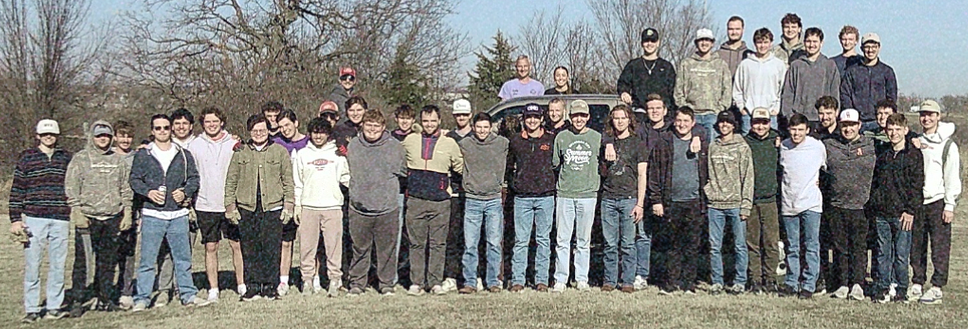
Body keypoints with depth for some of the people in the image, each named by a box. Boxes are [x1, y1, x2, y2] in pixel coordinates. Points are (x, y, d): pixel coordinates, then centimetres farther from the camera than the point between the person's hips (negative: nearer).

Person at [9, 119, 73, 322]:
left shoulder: (66, 158, 11)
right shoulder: (26, 157, 5)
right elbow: (17, 190, 4)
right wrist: (15, 219, -2)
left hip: (60, 220, 2)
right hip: (34, 219, -2)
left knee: (58, 266, 4)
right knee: (32, 266, 0)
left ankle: (54, 307, 11)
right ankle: (31, 310, 6)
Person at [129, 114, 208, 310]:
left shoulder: (184, 155, 11)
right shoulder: (142, 155, 6)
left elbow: (194, 178, 11)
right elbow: (134, 180, 5)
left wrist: (185, 192, -7)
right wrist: (148, 192, -13)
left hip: (178, 214, 2)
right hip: (152, 214, -2)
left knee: (183, 257, 7)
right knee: (147, 259, -1)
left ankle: (188, 295, 15)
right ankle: (142, 299, 4)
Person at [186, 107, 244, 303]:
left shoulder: (233, 144, 4)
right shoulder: (194, 145, 4)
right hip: (205, 206, 0)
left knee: (237, 245, 2)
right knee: (211, 247, 4)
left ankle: (242, 285, 13)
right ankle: (213, 289, 11)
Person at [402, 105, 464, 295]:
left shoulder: (449, 143, 7)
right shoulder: (410, 141, 10)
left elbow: (460, 168, 17)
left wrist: (448, 186, 13)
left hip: (440, 201, -1)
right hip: (415, 200, 1)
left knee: (438, 244, 1)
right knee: (416, 243, 2)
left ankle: (435, 282, 8)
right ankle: (416, 282, 8)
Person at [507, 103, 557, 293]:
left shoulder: (551, 140, 6)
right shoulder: (515, 141, 10)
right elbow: (508, 167, 19)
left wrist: (553, 184, 4)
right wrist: (514, 184, 10)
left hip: (545, 197, -1)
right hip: (522, 197, 1)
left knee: (543, 240, 3)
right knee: (521, 240, 0)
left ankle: (542, 280, 7)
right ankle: (517, 280, 2)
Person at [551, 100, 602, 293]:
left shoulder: (597, 138, 7)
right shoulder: (561, 137, 8)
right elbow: (554, 164, 13)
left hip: (588, 195, 0)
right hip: (564, 194, 0)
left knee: (583, 241, 5)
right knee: (563, 240, 0)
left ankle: (582, 280, 12)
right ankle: (560, 280, 4)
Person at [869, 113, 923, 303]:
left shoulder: (914, 154, -1)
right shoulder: (883, 156, 14)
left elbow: (917, 184, -5)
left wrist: (910, 210, -11)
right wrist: (874, 206, 9)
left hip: (902, 214, -4)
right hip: (882, 213, 4)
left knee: (901, 255, 0)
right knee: (883, 253, 7)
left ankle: (901, 291, 9)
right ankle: (882, 289, 13)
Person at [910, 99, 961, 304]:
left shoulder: (948, 145, 1)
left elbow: (953, 177, -3)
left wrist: (950, 205, -8)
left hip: (938, 202, -4)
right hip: (916, 202, 4)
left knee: (940, 247, -5)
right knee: (916, 246, 6)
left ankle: (937, 289, -2)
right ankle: (917, 285, 13)